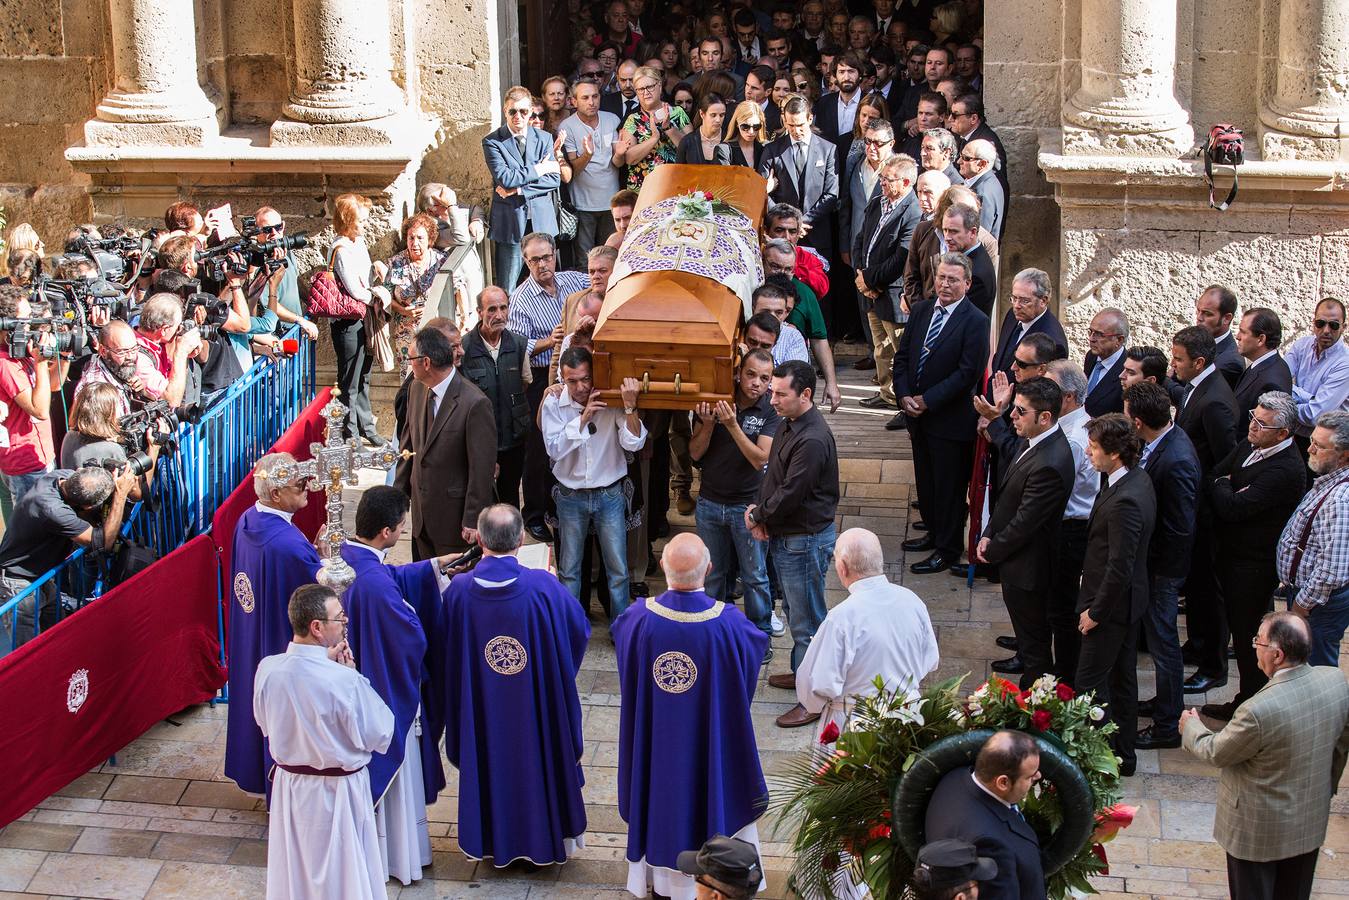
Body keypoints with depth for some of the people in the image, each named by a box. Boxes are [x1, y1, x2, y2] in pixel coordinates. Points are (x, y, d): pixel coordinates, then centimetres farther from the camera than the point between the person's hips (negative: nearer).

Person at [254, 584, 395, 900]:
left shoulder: (267, 669, -15)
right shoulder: (345, 682, -30)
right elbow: (379, 735, -17)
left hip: (289, 787, 5)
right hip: (336, 792, -5)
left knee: (294, 874, 23)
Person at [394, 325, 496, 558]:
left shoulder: (475, 403, -22)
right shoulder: (416, 388, 2)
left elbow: (482, 469, -18)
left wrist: (473, 520, -16)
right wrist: (400, 490, 14)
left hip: (455, 514, -7)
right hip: (422, 511, 7)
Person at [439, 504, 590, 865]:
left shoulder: (459, 590, -18)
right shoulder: (543, 587, -22)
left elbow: (446, 651, -5)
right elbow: (580, 629, -6)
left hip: (481, 708, 1)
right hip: (535, 708, -1)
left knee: (489, 762, 21)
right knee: (537, 761, 20)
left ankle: (491, 840, 37)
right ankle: (543, 837, 36)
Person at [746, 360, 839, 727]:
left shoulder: (812, 440, -27)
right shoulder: (788, 425, 5)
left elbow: (790, 493, -25)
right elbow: (773, 475, 13)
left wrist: (759, 516, -9)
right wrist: (757, 509, -3)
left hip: (805, 541, -10)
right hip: (784, 536, 10)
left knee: (807, 621, -1)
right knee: (795, 612, 25)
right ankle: (802, 672, 42)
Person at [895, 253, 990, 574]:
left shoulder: (975, 322, -14)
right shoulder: (920, 311, 5)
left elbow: (967, 373, -19)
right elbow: (902, 357, 8)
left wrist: (926, 400, -18)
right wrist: (904, 396, -7)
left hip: (951, 419, -6)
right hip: (918, 415, 6)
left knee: (949, 486, 5)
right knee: (925, 480, 20)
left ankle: (948, 550, 17)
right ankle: (934, 532, 38)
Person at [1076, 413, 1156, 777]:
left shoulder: (1125, 501, -31)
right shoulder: (1138, 478, 0)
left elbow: (1119, 567, -27)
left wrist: (1095, 611, -16)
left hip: (1113, 603, -10)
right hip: (1129, 599, 10)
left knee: (1089, 683, 2)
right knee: (1122, 676, 20)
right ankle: (1124, 753, 33)